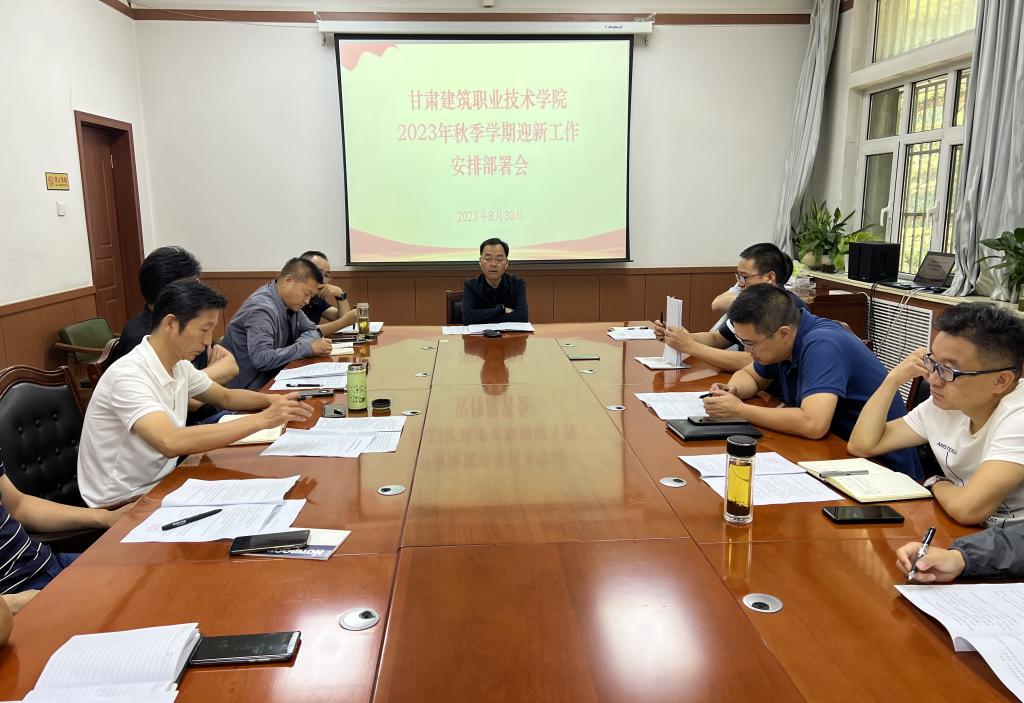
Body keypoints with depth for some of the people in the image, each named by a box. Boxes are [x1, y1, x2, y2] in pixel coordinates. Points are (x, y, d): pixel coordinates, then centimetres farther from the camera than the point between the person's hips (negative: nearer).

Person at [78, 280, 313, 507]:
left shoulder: (179, 365, 0)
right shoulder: (128, 376, -26)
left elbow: (225, 397, 16)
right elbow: (171, 442, -40)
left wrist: (272, 400, -5)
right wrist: (262, 420, -37)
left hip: (158, 484, 7)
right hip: (123, 504, -7)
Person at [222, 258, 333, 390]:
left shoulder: (288, 301, 3)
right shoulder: (262, 309, -21)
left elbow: (310, 330, 14)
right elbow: (261, 359, -31)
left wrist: (299, 345, -9)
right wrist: (308, 348, -24)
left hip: (271, 378, 8)